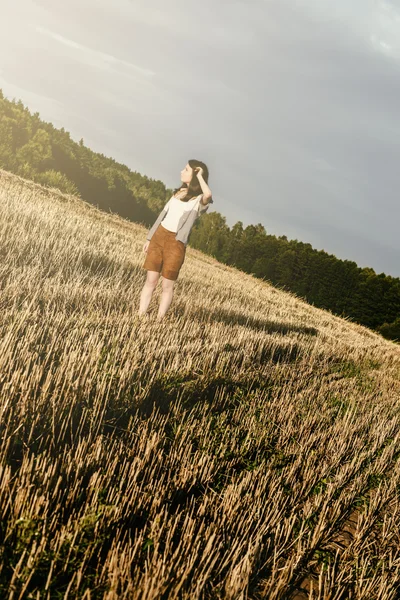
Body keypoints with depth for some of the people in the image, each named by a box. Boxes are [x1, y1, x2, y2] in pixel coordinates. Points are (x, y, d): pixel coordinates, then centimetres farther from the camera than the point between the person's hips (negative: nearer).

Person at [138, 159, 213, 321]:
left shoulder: (199, 200, -8)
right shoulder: (178, 191, 12)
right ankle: (140, 315, 7)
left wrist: (200, 176, -18)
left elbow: (208, 195, -34)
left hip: (176, 242, -5)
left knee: (167, 285, 1)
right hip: (159, 236, 5)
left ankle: (158, 320, 8)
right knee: (151, 280, 4)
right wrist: (149, 238, 17)